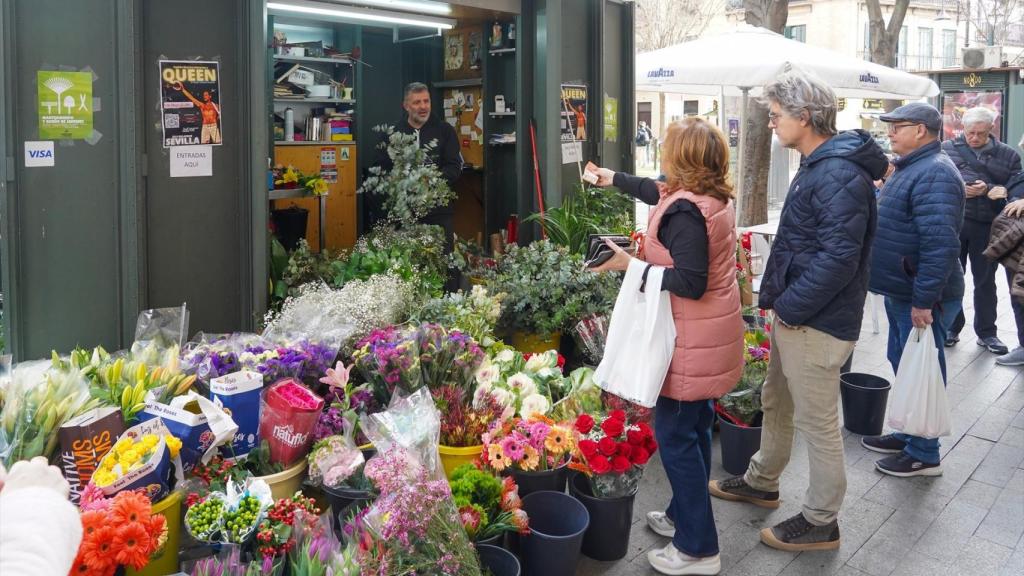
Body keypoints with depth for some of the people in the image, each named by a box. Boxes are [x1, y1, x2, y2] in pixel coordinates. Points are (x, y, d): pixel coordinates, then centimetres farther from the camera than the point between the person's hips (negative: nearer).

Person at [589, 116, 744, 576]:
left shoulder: (686, 211, -24)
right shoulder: (713, 197, 8)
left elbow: (690, 283, -28)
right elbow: (658, 192, 26)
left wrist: (630, 265, -24)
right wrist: (614, 179, 38)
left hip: (693, 342, -10)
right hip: (709, 337, 10)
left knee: (675, 434, -2)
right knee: (693, 427, 19)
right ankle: (684, 515, 35)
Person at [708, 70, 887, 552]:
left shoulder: (840, 176, -23)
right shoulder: (815, 167, 11)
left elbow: (839, 258, -28)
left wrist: (788, 306, -20)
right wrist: (774, 295, 12)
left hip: (817, 323, -10)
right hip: (794, 315, 11)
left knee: (817, 423, 3)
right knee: (776, 403, 24)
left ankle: (821, 523, 19)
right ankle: (761, 482, 43)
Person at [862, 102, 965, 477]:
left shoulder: (934, 173, -21)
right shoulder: (911, 168, 14)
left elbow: (940, 244, -28)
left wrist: (924, 300, -28)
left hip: (920, 299, -10)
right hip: (900, 292, 10)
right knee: (902, 362, 19)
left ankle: (924, 454, 13)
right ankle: (908, 435, 34)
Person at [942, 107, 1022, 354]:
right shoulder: (948, 148, 3)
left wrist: (987, 190, -17)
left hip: (987, 226, 0)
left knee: (985, 280, 10)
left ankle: (986, 332, 22)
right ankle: (951, 328, 22)